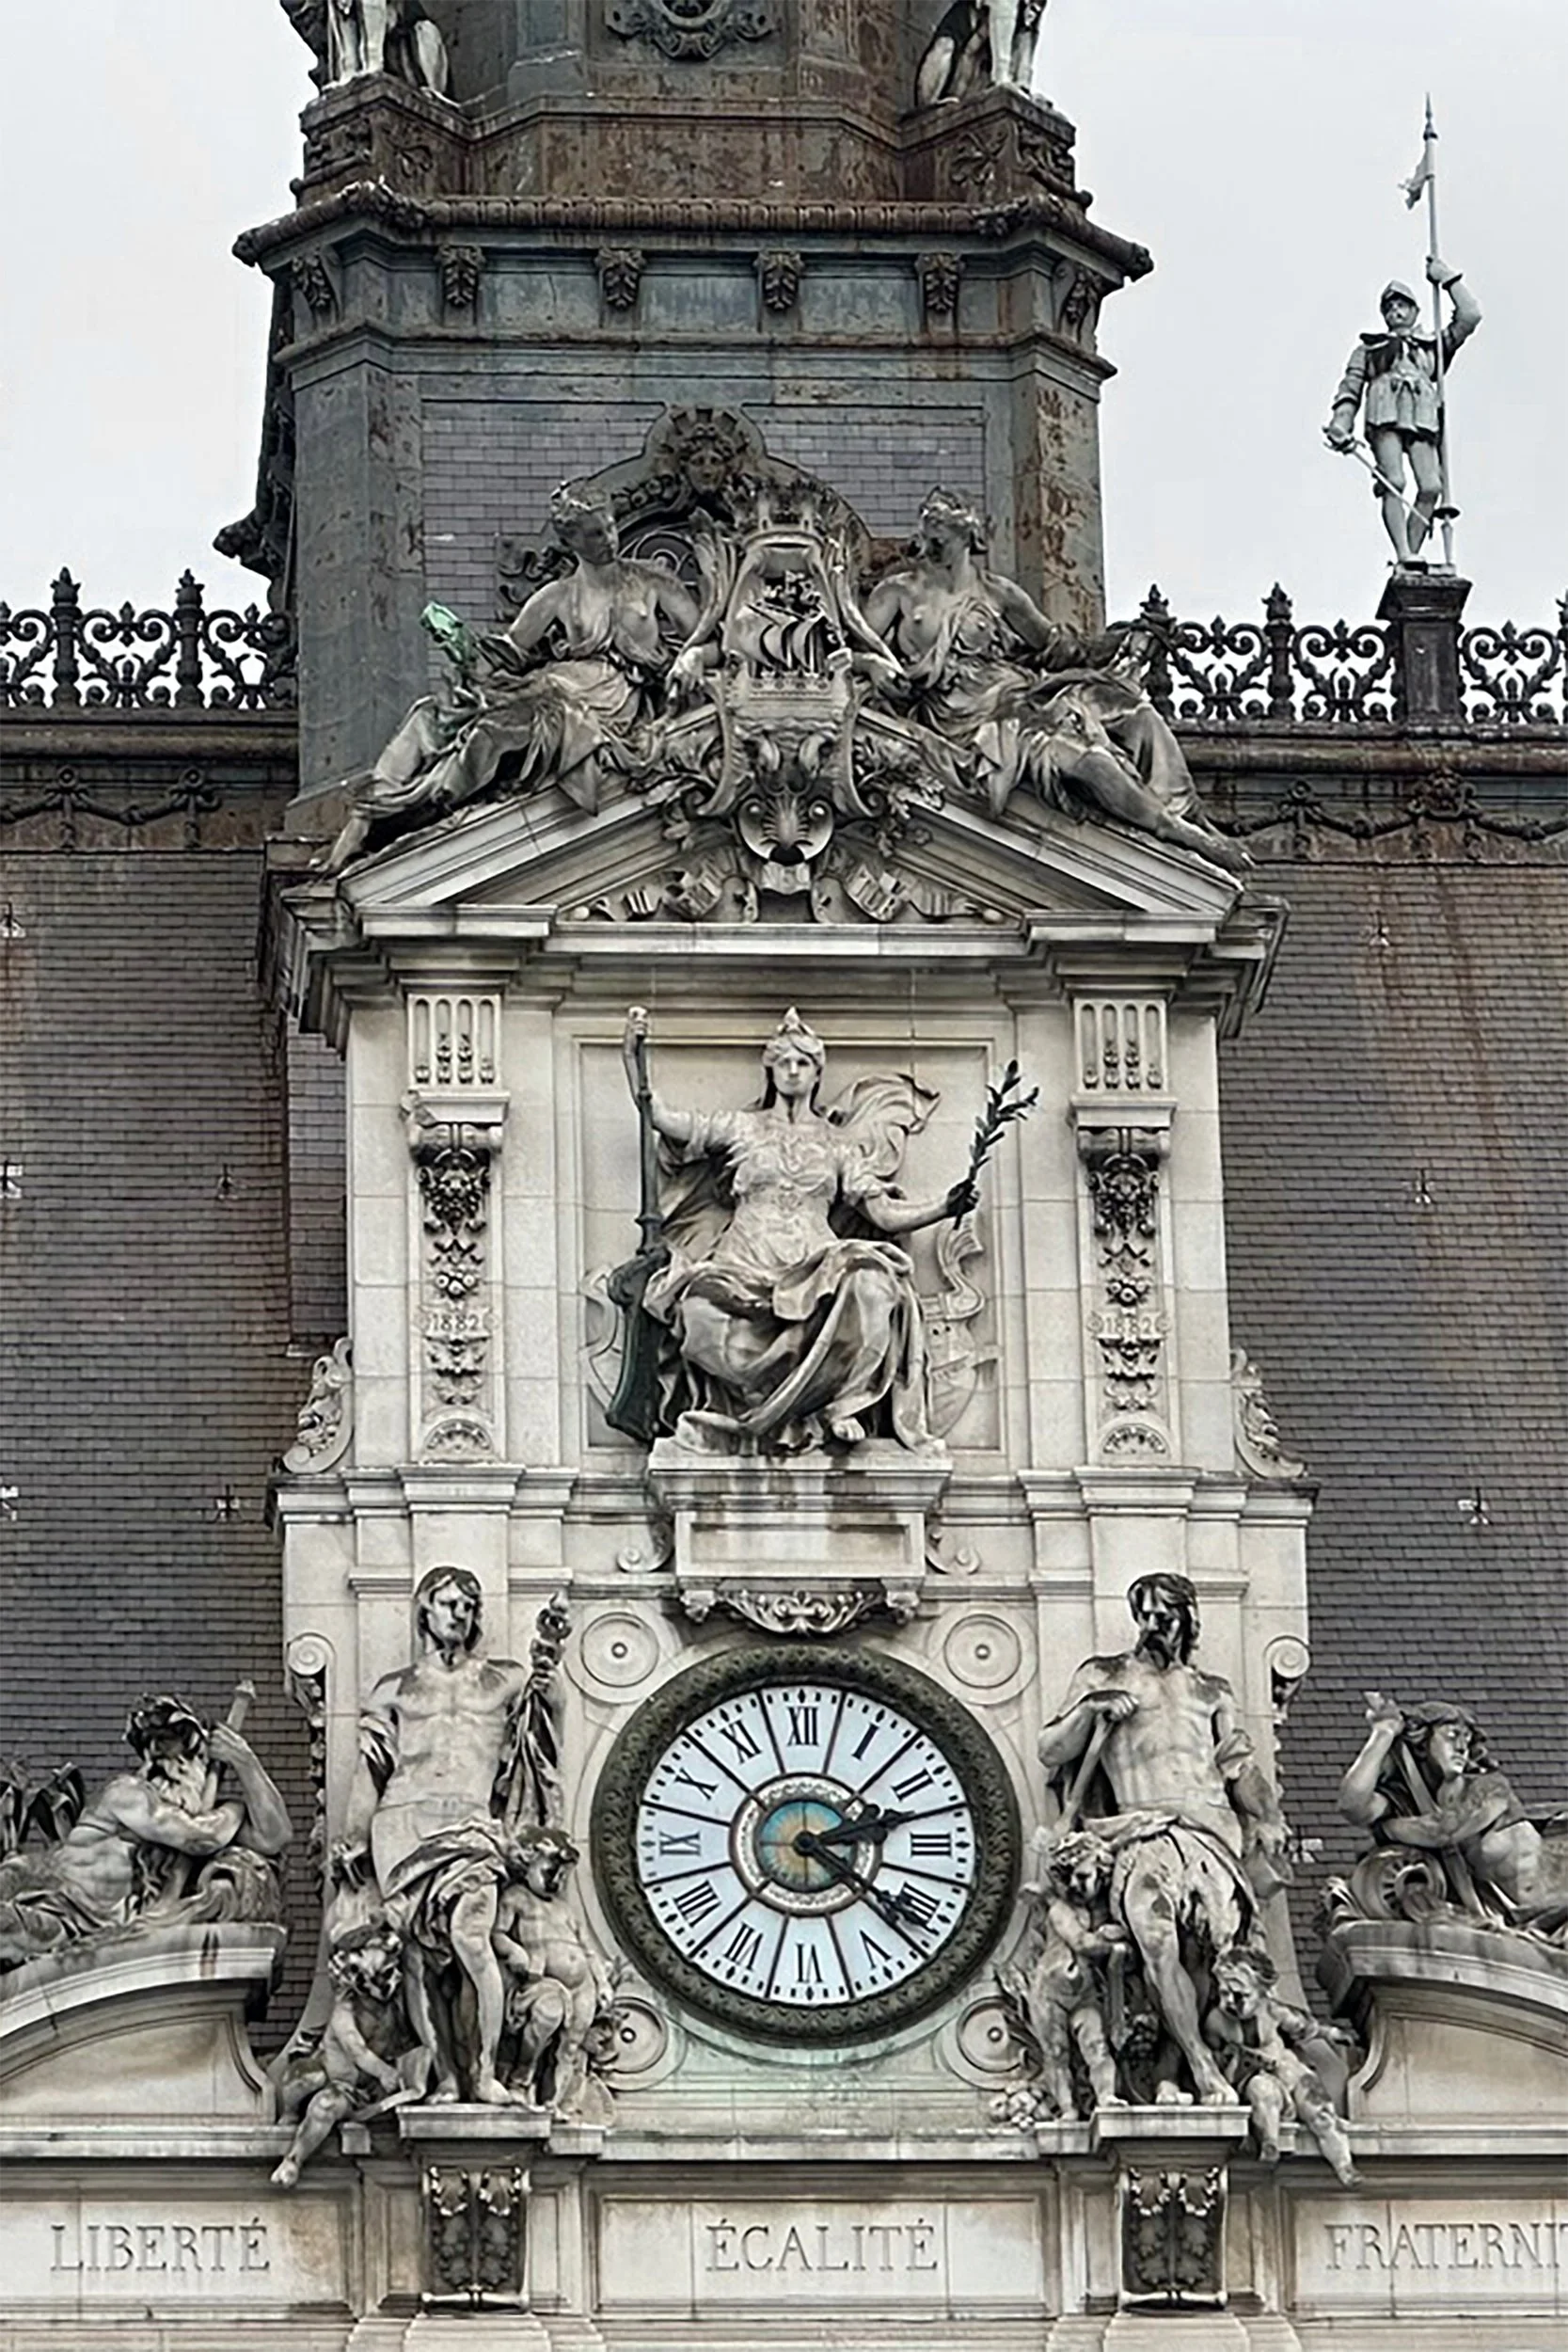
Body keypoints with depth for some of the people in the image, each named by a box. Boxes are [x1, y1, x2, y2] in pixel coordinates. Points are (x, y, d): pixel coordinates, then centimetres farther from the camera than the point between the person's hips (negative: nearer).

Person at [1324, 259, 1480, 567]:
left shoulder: (1432, 346, 33)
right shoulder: (1369, 348, 29)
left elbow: (1469, 316, 30)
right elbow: (1350, 386, 17)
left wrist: (1449, 279, 33)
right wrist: (1341, 422, 0)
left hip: (1423, 418, 2)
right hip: (1384, 414, -2)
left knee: (1430, 487, -19)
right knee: (1394, 483, -21)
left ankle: (1412, 552, -15)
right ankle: (1403, 555, -29)